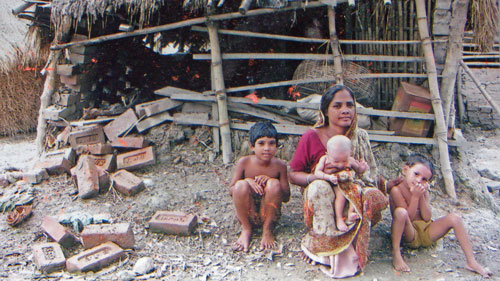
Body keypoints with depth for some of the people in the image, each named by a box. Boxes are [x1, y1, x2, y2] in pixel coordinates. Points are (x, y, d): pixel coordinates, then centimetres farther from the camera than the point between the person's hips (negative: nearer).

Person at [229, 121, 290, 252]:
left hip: (268, 214, 0)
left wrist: (269, 180, -22)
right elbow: (231, 191, -4)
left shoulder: (280, 165, -6)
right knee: (241, 185, -28)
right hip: (247, 214, 0)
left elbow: (286, 197, -6)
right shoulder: (244, 162, -7)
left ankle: (267, 230, -7)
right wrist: (247, 182, -24)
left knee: (274, 184, -26)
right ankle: (246, 230, -6)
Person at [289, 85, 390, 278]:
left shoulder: (360, 137, 0)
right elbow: (293, 175, -5)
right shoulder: (311, 137, -10)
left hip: (353, 194, 3)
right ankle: (323, 244, -20)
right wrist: (317, 177, -24)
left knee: (374, 197, -29)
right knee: (320, 187, -35)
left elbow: (370, 174, 8)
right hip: (321, 198, -2)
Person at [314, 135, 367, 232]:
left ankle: (350, 213, -18)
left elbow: (358, 170, 18)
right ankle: (339, 219, -25)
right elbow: (317, 172, -13)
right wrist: (328, 177, -30)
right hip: (332, 185, -4)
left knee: (356, 189, -23)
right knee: (341, 193, -31)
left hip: (347, 184, 4)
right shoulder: (324, 159, -6)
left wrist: (362, 168, -8)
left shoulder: (350, 160, 1)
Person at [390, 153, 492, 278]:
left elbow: (427, 218, -6)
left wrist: (422, 196, -15)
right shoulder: (397, 190, -14)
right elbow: (409, 217, -19)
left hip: (426, 232, 6)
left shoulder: (423, 190, 3)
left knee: (454, 218, -13)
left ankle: (471, 262, -9)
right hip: (410, 235, -6)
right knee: (400, 212, -36)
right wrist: (415, 196, -25)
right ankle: (396, 255, -25)